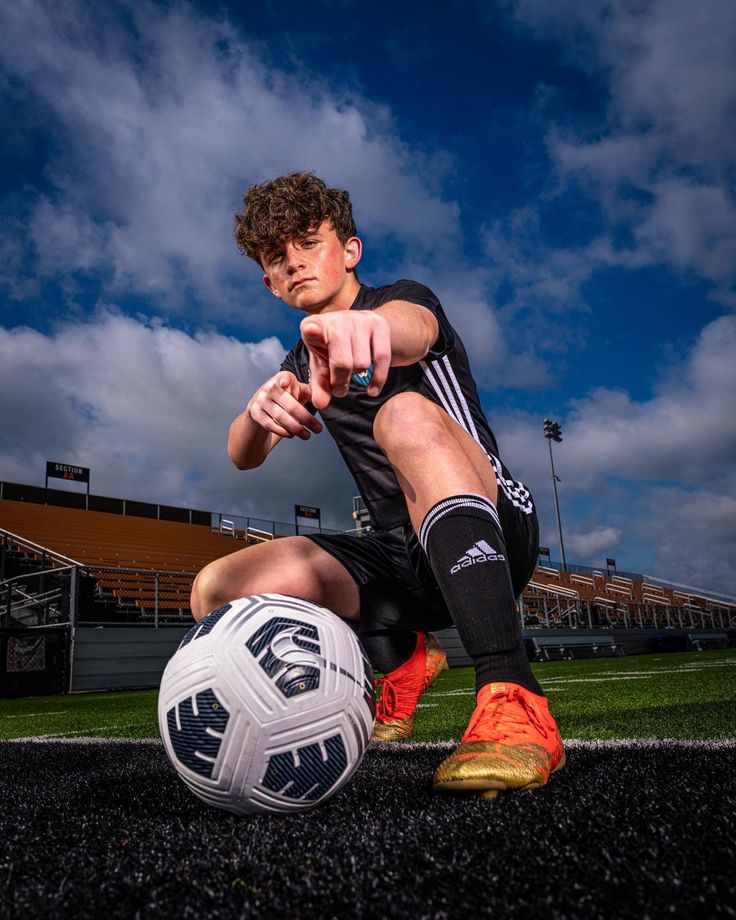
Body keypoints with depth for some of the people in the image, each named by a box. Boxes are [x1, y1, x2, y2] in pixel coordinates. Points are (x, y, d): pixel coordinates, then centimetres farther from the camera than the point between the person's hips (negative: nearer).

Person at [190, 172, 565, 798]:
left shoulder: (406, 297, 0)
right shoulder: (303, 365, 17)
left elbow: (411, 329, -28)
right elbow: (243, 458, -1)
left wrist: (363, 324, -53)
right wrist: (260, 409, -26)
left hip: (499, 533, -5)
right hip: (402, 560, 6)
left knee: (407, 416, -35)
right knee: (216, 593, -11)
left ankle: (512, 700, -40)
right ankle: (400, 655, 8)